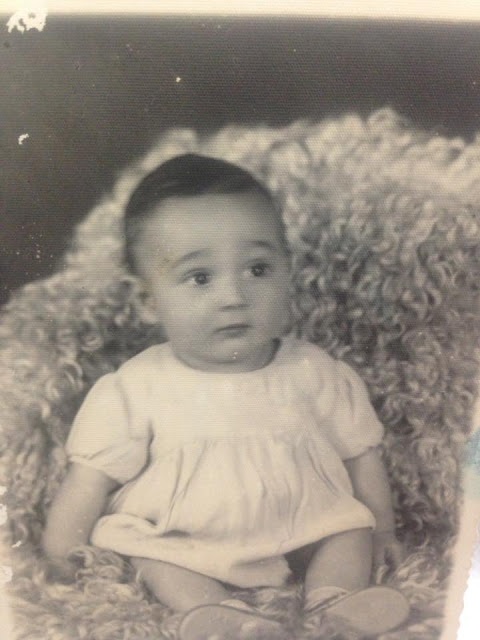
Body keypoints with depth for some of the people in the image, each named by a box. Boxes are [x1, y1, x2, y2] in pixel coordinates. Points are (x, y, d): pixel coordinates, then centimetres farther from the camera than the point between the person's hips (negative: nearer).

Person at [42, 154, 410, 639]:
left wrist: (381, 529, 8)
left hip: (300, 533, 2)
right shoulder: (139, 389, -14)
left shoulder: (313, 373, -9)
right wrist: (60, 566, -10)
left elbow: (360, 452, 4)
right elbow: (92, 480, -8)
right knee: (140, 545, -23)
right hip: (183, 545, -1)